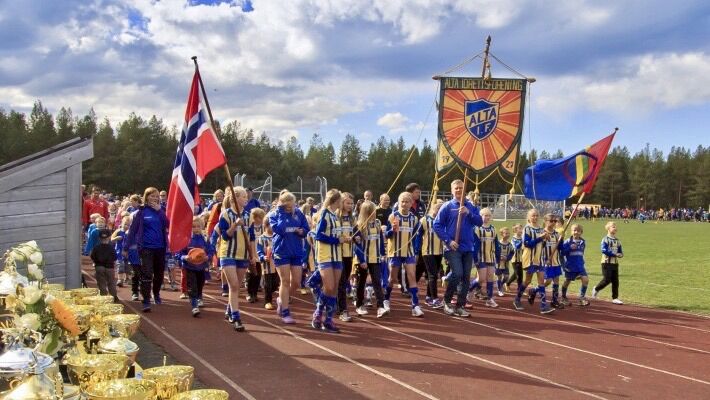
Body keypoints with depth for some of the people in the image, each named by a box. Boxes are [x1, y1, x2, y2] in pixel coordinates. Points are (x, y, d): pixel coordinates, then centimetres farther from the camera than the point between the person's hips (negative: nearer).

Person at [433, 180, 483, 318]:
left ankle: (460, 306, 14)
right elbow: (437, 225, -3)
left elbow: (479, 222, 0)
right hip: (453, 248, -4)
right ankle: (447, 301, 4)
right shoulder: (447, 206, 0)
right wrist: (448, 240, -11)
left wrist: (468, 213, -15)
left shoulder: (471, 206, 9)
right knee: (457, 274, -16)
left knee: (466, 277, 4)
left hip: (468, 248, 4)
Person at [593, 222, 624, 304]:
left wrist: (620, 254, -10)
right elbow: (604, 250, -21)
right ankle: (596, 289, 16)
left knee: (615, 281, 5)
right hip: (607, 262, -6)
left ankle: (615, 298, 12)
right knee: (607, 280, -9)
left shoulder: (617, 240, 12)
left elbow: (620, 252, 14)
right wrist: (614, 254, -21)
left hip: (615, 263, 6)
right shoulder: (605, 239, -8)